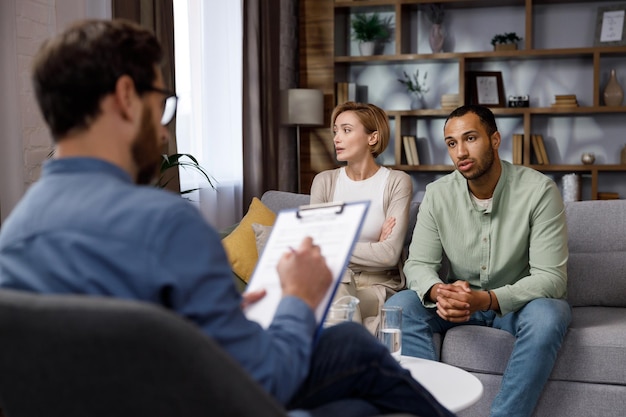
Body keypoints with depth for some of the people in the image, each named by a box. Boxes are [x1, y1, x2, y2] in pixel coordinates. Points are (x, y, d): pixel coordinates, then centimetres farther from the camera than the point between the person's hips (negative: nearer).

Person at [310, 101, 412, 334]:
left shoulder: (397, 182, -3)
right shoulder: (325, 181, 6)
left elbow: (390, 254, -14)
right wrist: (371, 249, -10)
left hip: (379, 285, -3)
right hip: (333, 281, 3)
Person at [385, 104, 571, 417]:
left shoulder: (538, 190, -17)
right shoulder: (438, 194, -6)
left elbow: (550, 276, -20)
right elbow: (418, 264, -5)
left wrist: (486, 299, -35)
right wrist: (439, 292, -30)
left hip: (517, 302, -3)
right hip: (460, 300, 3)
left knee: (548, 316, -36)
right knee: (398, 306, -22)